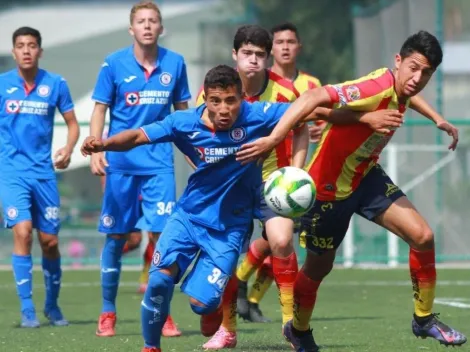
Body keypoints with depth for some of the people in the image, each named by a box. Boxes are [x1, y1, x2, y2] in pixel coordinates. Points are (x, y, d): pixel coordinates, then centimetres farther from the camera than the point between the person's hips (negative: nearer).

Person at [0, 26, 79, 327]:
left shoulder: (55, 84, 2)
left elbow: (72, 123, 9)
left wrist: (68, 149, -9)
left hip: (43, 171, 2)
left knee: (50, 241, 5)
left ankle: (53, 306, 26)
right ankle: (27, 310, -11)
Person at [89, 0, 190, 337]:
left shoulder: (175, 63, 3)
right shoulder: (114, 64, -2)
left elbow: (182, 111, 12)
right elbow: (99, 111, -1)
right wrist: (96, 149, -13)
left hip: (159, 162, 1)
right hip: (120, 162, -1)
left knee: (163, 233, -7)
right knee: (116, 236, 3)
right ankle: (108, 313, 14)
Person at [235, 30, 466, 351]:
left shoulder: (401, 88, -7)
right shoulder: (376, 89, -34)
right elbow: (315, 98, -46)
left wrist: (439, 120, 15)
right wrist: (273, 139, -53)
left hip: (365, 176, 7)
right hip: (329, 187, -7)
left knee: (422, 237, -6)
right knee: (319, 267, 12)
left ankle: (424, 320, 12)